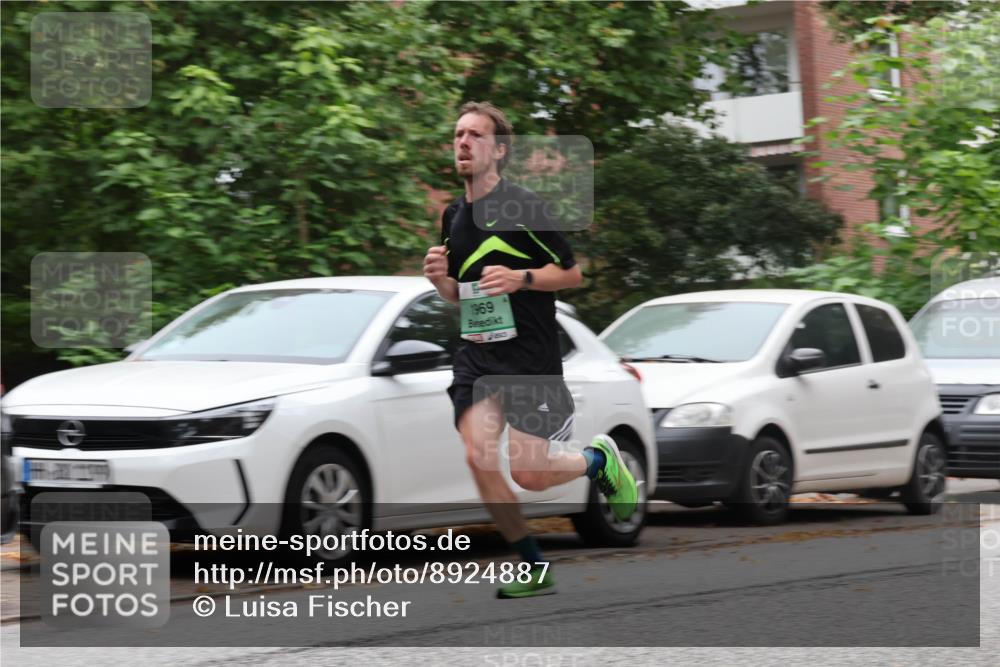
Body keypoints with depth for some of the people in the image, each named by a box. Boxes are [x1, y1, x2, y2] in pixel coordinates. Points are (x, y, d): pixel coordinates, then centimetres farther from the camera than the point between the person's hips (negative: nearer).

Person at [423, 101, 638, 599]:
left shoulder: (522, 207, -8)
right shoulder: (454, 216, 12)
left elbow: (572, 273, -4)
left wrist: (521, 279, -20)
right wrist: (439, 278, 1)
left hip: (530, 356, -6)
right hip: (476, 357, 6)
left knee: (528, 475, -8)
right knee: (479, 458, -11)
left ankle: (600, 460, 25)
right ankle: (533, 568, 4)